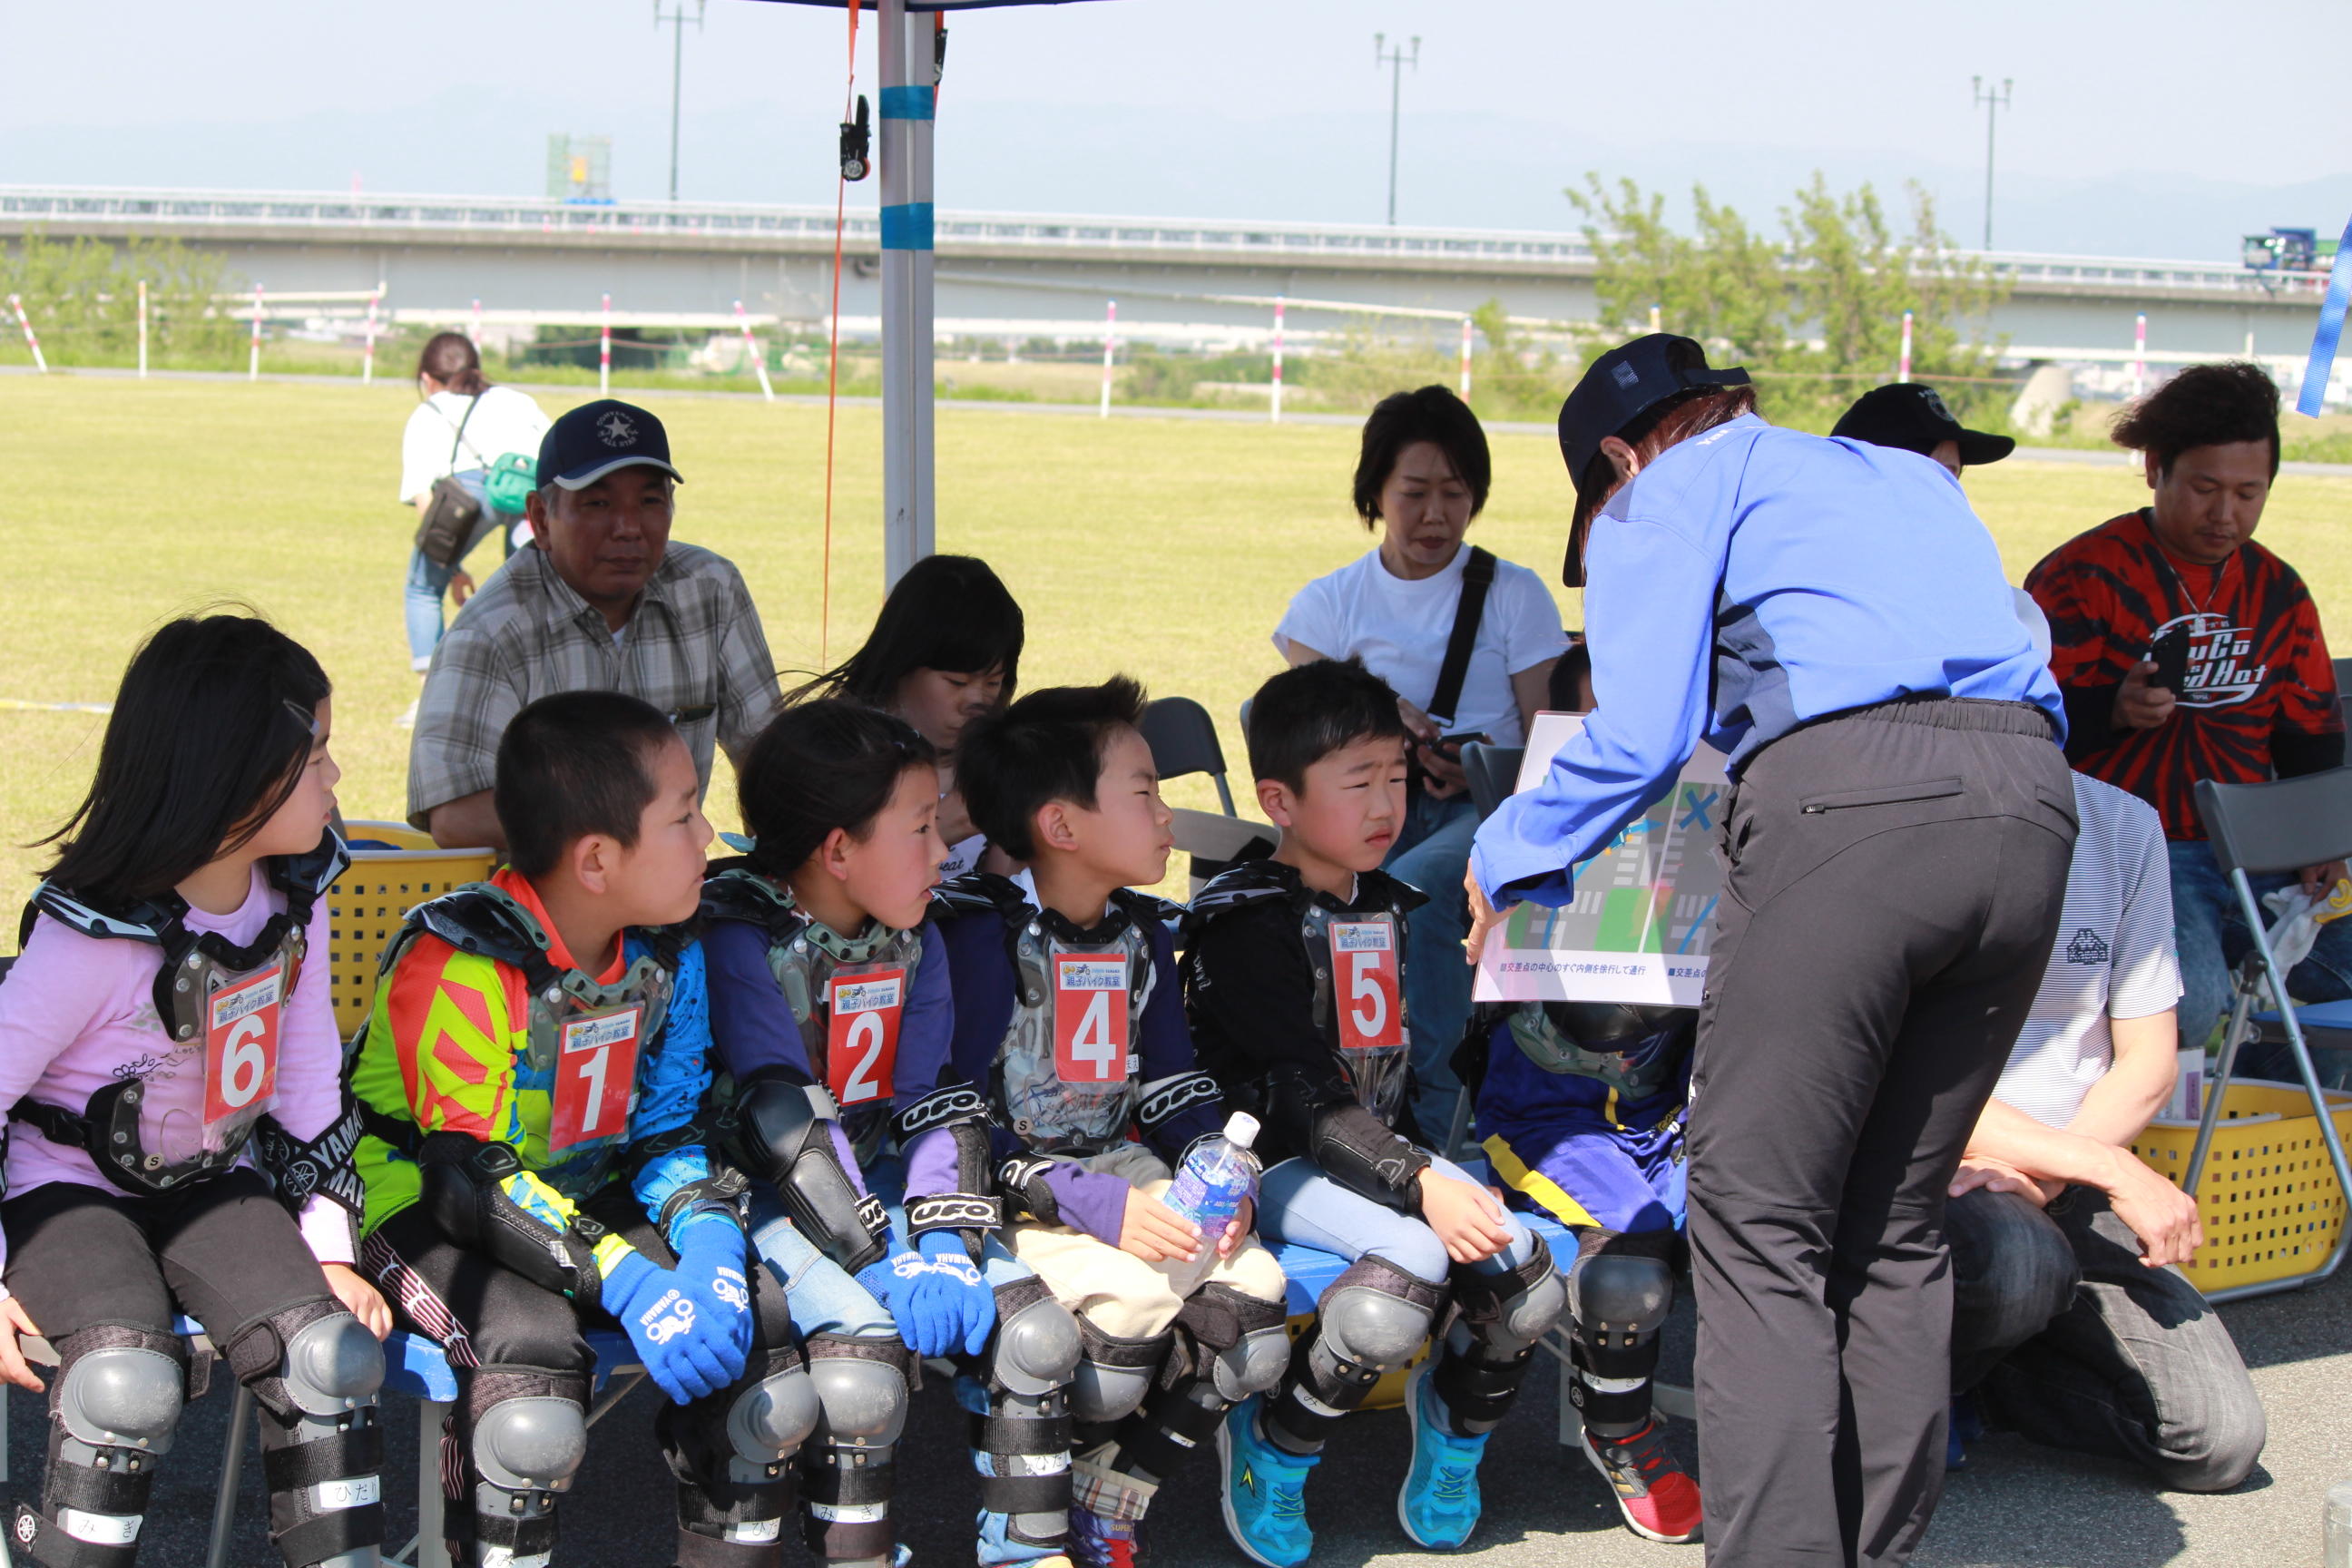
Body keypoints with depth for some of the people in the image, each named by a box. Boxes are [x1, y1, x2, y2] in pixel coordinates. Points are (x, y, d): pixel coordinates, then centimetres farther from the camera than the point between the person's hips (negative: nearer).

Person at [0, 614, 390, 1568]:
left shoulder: (294, 898, -3)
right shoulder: (97, 936, -23)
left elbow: (310, 1072, 7)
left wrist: (330, 1245, 3)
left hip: (215, 1184, 5)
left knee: (330, 1354, -17)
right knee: (128, 1384, -30)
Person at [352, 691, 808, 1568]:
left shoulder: (666, 955, 0)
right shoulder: (459, 964, -23)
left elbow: (667, 1128, 4)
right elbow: (472, 1175, -25)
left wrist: (706, 1240, -18)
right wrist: (627, 1281, -33)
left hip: (588, 1201, 7)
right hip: (428, 1210, -6)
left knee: (757, 1323, -14)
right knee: (534, 1348, -35)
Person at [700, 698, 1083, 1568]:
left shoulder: (913, 942, 6)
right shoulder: (741, 941, -15)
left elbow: (938, 1103, 2)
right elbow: (781, 1122, -22)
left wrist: (947, 1246, -14)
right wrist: (885, 1265, -26)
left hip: (885, 1178, 6)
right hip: (778, 1198, -6)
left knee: (1035, 1328, -10)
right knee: (862, 1350, -29)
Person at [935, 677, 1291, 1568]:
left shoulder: (1141, 931, 12)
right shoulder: (982, 933, -12)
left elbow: (1175, 1086, 15)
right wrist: (1094, 1205, -24)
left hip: (1123, 1179, 7)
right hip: (1014, 1198, -7)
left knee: (1251, 1296, -16)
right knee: (1133, 1293, -31)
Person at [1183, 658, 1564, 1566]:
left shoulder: (1396, 910, 15)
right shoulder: (1247, 922, -9)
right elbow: (1301, 1095, -18)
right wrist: (1417, 1184, -28)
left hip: (1389, 1149, 6)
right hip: (1277, 1162, -6)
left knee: (1522, 1268, -19)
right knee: (1412, 1262, -32)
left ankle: (1453, 1421, 12)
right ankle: (1268, 1449, -9)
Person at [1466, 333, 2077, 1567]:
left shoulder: (1666, 493, 14)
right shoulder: (1911, 479, 34)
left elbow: (1639, 740, 3)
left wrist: (1508, 860, 16)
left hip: (1847, 804, -6)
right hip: (2030, 806, 7)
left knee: (1759, 1225, -2)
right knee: (1894, 1226, 14)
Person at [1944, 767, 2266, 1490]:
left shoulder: (2123, 827, 4)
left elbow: (2146, 1067, 7)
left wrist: (2039, 1179, -12)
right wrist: (2108, 1166, -18)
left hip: (2069, 1192, 4)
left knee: (2223, 1438, -15)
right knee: (2017, 1262, -39)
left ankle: (1984, 1379, 9)